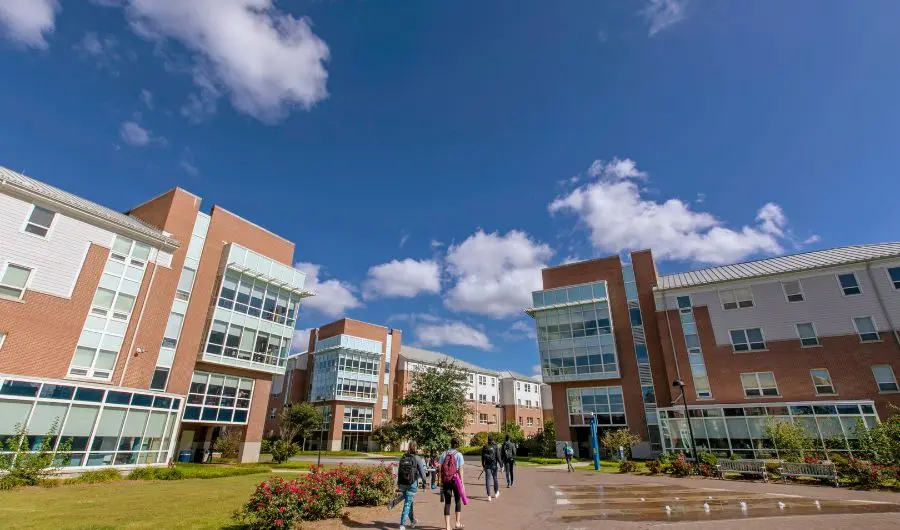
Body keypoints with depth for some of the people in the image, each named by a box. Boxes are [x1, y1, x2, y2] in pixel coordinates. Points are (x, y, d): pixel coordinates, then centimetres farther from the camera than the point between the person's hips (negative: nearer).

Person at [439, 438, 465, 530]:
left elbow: (439, 467, 1)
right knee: (458, 500, 18)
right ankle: (457, 522, 22)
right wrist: (462, 482, -5)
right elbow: (460, 469, -8)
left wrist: (441, 481, 7)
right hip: (455, 480, -2)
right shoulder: (458, 454, -4)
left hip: (445, 480, 2)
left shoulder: (444, 453, 4)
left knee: (447, 502, 9)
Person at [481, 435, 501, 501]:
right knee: (495, 478, 17)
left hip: (487, 466, 1)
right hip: (494, 465, -1)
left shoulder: (484, 447, 2)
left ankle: (489, 496, -4)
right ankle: (496, 492, 33)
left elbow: (482, 457, 7)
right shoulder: (496, 447, -7)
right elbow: (498, 457, -10)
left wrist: (483, 465, 19)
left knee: (488, 479, 2)